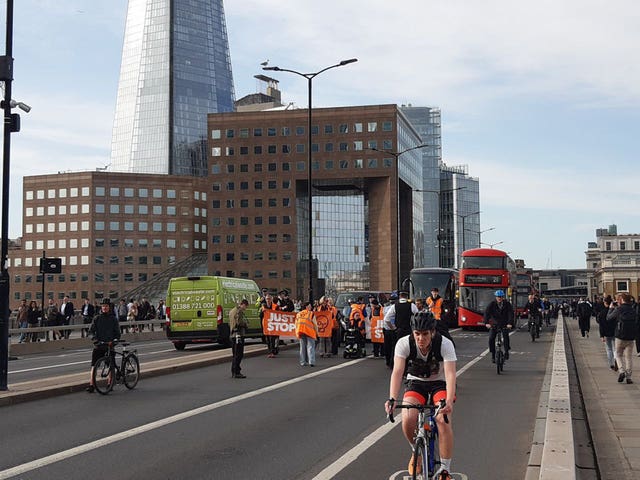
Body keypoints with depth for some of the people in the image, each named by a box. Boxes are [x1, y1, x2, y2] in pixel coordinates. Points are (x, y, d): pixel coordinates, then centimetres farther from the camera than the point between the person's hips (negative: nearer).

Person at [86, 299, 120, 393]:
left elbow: (117, 333, 3)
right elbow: (91, 330, 3)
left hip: (109, 345, 0)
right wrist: (94, 338, -15)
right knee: (94, 365, -8)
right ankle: (91, 385, -10)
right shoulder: (97, 318, 7)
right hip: (98, 345, 0)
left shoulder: (113, 319, 5)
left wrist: (114, 340, -16)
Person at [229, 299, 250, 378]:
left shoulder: (232, 311, 21)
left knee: (235, 355, 15)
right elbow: (239, 322, -22)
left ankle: (233, 372, 17)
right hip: (239, 334, -10)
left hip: (233, 335, 10)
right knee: (239, 354, -8)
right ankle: (236, 372, -10)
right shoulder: (239, 311, -11)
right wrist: (246, 324, -3)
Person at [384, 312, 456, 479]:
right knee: (408, 420, -23)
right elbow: (397, 371, -29)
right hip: (416, 382, 1)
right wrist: (392, 399, -44)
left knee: (443, 419, -26)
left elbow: (450, 374, -32)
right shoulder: (404, 343, -22)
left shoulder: (445, 344, -25)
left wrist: (449, 401, -48)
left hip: (440, 383, -1)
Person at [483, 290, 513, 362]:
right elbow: (486, 313, -18)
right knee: (491, 338, -13)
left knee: (506, 336, -21)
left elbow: (510, 313, -17)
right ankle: (493, 355, -1)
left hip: (505, 324, -1)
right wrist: (487, 323, -33)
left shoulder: (507, 304, -7)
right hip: (494, 324, 1)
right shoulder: (492, 304, -7)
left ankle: (506, 352, -3)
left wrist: (510, 323, -33)